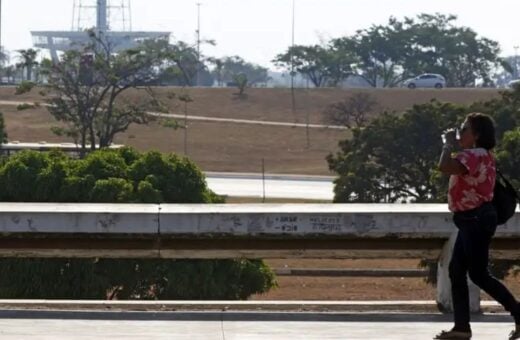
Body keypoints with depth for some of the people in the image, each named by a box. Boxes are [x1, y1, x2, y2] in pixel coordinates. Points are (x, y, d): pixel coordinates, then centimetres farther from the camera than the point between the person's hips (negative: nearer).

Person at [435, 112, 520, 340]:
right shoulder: (480, 155, 17)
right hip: (472, 220, 11)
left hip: (476, 220, -11)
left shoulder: (475, 155, -19)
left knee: (478, 274, -7)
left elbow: (445, 167, -34)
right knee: (456, 271, 8)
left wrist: (449, 144, -19)